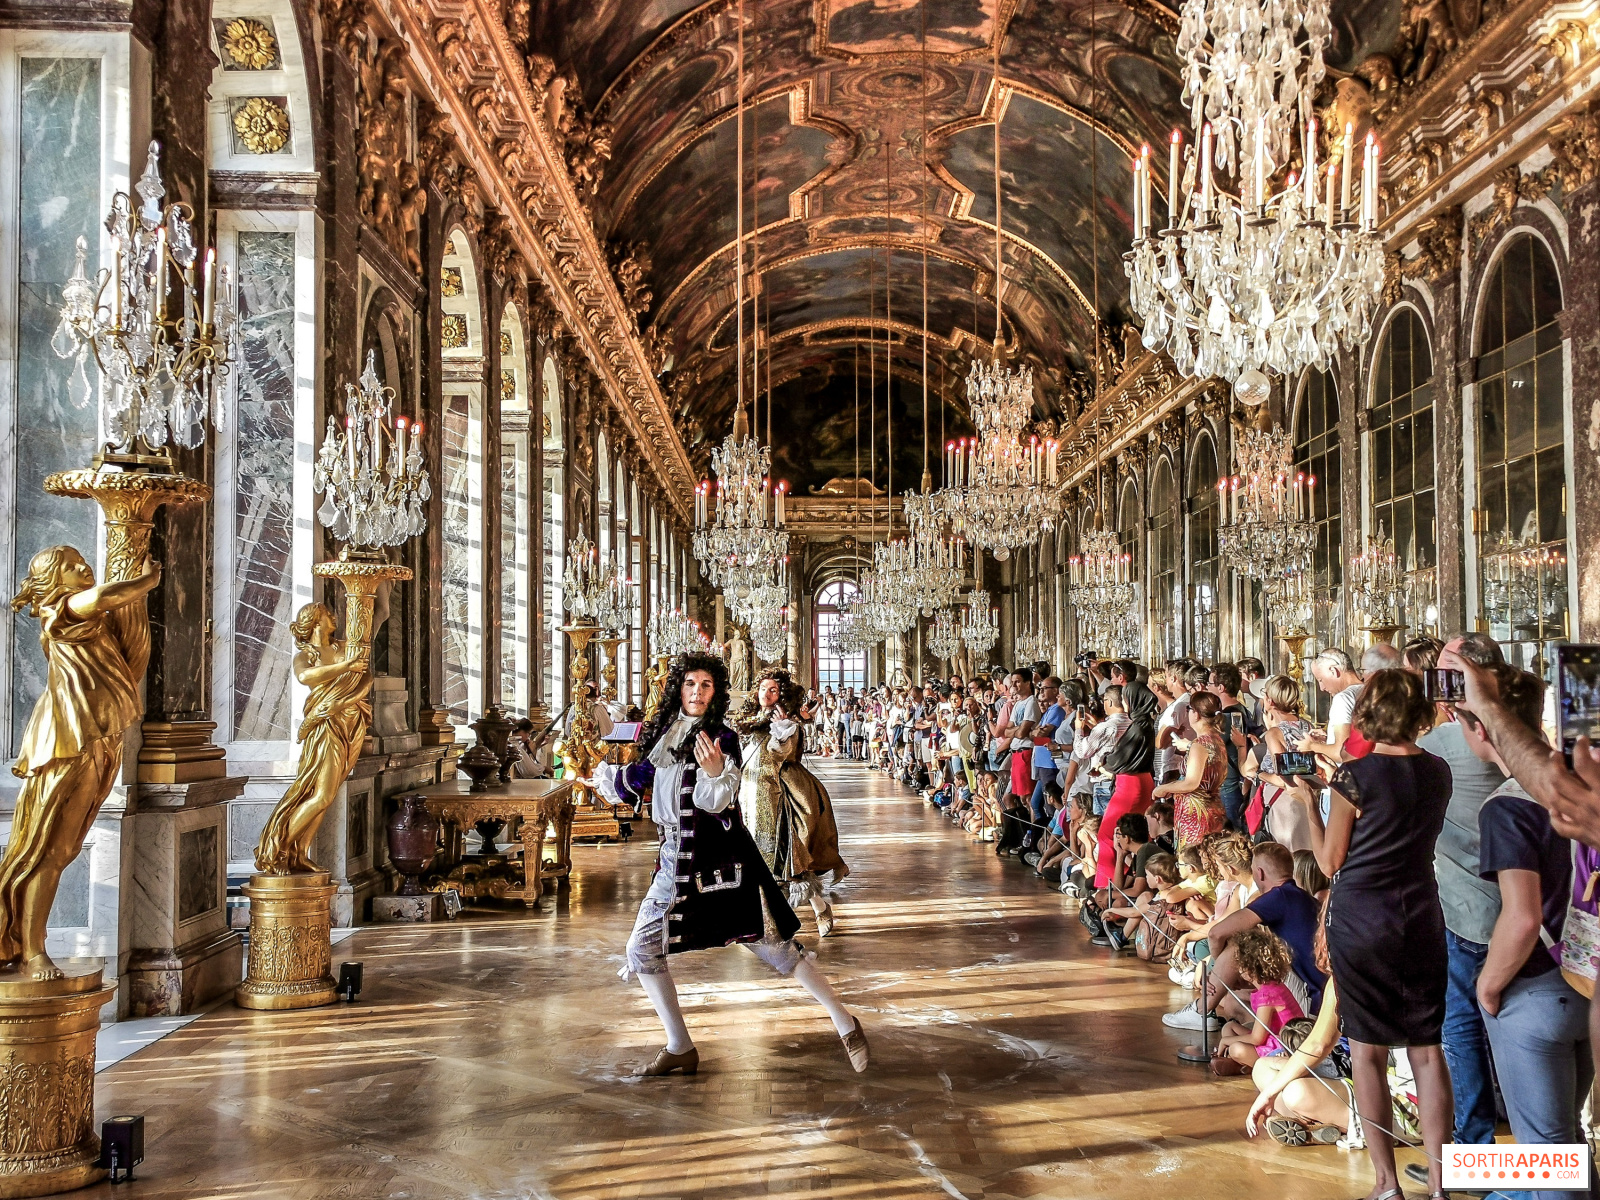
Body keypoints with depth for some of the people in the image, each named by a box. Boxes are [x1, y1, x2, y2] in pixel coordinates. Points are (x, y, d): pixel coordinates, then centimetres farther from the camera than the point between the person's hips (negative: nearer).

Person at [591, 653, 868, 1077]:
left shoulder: (723, 738, -8)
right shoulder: (663, 733, 8)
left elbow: (716, 802, -19)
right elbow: (633, 786, 25)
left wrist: (715, 772, -37)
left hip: (722, 858, -6)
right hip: (675, 859, 6)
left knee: (774, 946, -5)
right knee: (642, 950, 3)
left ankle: (846, 1025, 6)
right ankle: (680, 1049, 16)